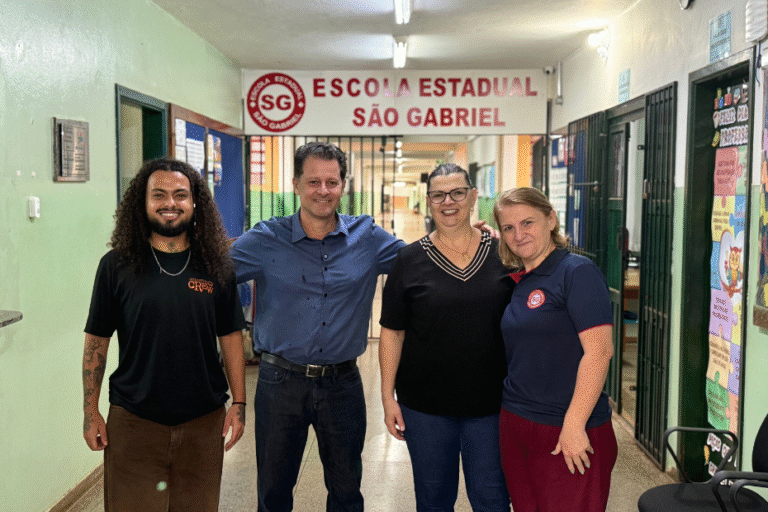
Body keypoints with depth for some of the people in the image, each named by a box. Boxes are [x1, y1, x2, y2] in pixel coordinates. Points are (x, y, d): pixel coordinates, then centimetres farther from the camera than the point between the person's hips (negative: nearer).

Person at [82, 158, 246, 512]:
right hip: (133, 420, -1)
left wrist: (239, 404, 2)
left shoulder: (216, 266, 1)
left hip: (203, 420, 1)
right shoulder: (116, 266, -2)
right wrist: (90, 412, 1)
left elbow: (231, 337, 4)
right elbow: (97, 341, 2)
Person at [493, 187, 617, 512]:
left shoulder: (577, 272, -12)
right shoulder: (516, 281, 10)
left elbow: (599, 351, -18)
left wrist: (574, 425, -21)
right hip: (514, 424, 7)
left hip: (568, 433, -7)